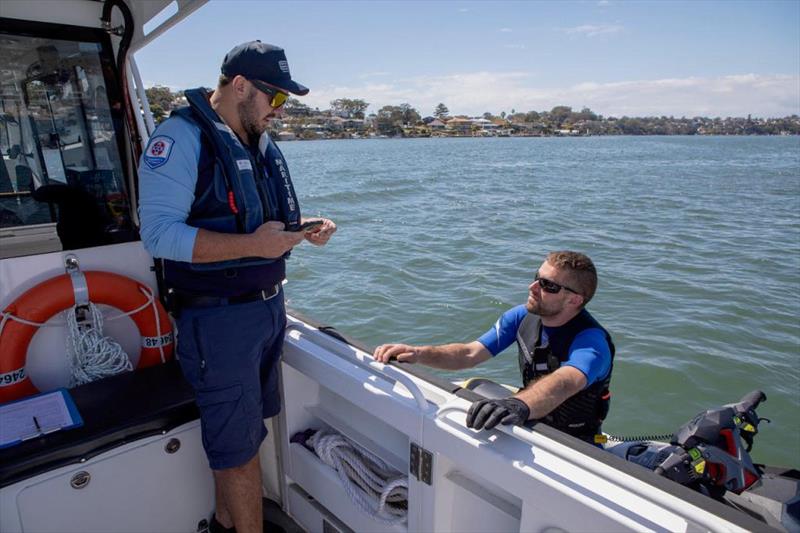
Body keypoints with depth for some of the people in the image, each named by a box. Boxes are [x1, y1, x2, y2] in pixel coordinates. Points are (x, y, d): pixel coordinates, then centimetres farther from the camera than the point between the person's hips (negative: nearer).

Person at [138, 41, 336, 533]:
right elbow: (159, 233, -21)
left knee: (241, 431, 20)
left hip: (270, 305, 8)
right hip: (218, 319, -8)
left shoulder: (262, 143, 12)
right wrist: (252, 244, -29)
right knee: (239, 445, 3)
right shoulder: (181, 137, -13)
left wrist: (307, 230, 2)